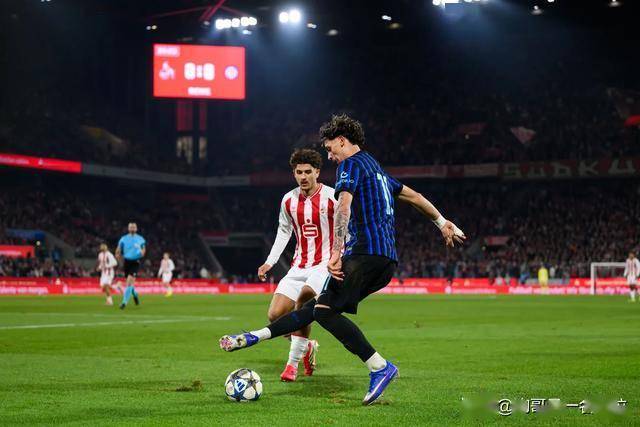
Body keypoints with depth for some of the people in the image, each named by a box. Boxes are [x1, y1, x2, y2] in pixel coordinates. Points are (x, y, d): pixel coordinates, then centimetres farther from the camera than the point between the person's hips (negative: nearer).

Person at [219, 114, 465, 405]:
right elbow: (414, 196, 36)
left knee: (325, 310, -15)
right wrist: (443, 223, 47)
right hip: (388, 259, 10)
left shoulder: (350, 165, -1)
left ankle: (380, 367, -20)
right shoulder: (376, 169, 27)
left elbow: (343, 206, -17)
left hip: (364, 252, -10)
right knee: (321, 305, 7)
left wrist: (337, 253, -25)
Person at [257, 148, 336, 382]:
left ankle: (294, 361, -19)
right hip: (299, 266, 6)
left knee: (304, 298, -33)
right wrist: (270, 262, 13)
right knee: (275, 315, -5)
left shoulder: (331, 198, -10)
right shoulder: (288, 200, 5)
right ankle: (306, 347, 24)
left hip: (325, 264, -6)